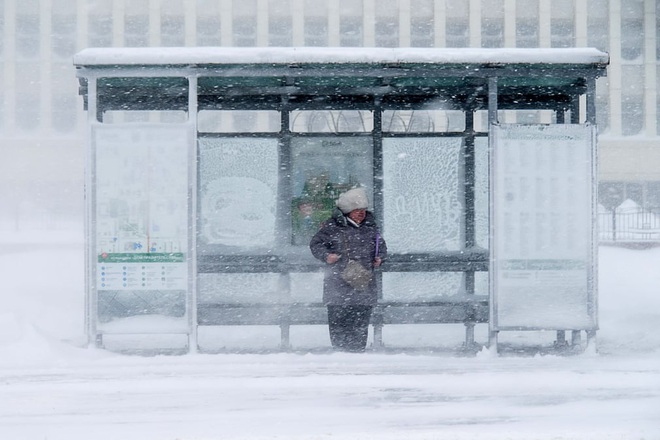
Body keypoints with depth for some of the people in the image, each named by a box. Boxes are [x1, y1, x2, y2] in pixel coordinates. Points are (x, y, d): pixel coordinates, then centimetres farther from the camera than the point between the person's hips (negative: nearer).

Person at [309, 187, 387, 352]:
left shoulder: (370, 225, 11)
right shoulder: (332, 226, -3)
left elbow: (380, 244, 25)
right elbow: (316, 244, 3)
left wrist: (380, 257, 6)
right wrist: (326, 256, -15)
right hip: (338, 282, -4)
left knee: (361, 321, 3)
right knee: (338, 321, -5)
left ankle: (358, 351, 9)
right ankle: (340, 350, 1)